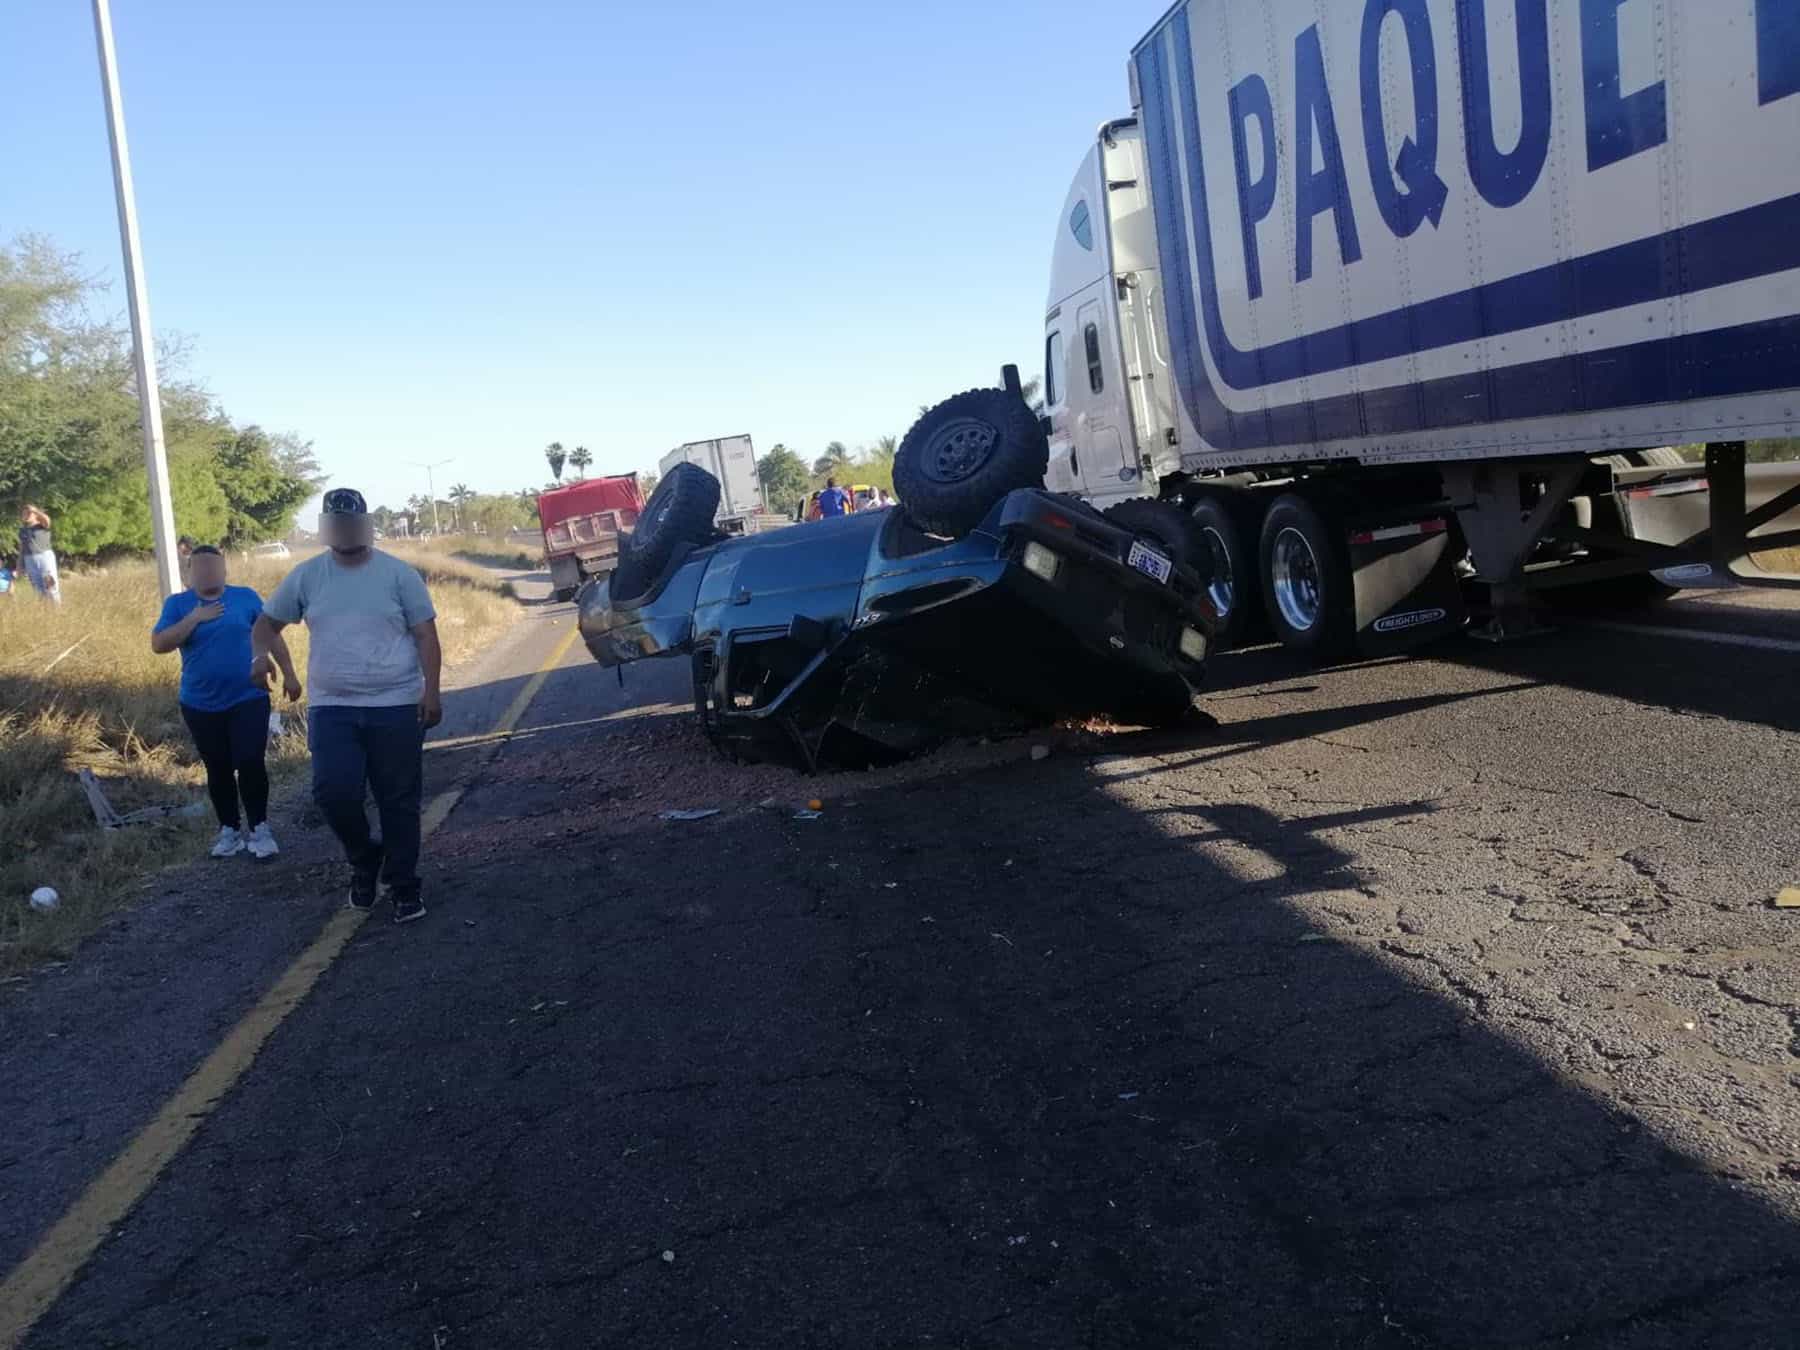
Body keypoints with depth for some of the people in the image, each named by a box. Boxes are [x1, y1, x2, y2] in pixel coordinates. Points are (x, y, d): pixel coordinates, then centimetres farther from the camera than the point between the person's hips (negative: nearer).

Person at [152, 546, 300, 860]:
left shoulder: (246, 597, -1)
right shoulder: (177, 604, 0)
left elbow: (272, 635, 6)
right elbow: (158, 645, -11)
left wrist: (288, 674, 5)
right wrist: (195, 618, -18)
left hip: (248, 699, -1)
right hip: (201, 706, 2)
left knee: (250, 764, -7)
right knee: (218, 770, 11)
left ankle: (259, 829, 6)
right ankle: (230, 830, 23)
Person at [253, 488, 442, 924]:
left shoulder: (398, 573, 0)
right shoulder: (305, 576, 6)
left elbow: (425, 636, -2)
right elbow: (267, 622, 13)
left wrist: (431, 690, -12)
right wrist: (262, 654, -10)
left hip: (396, 707, -1)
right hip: (332, 708, 2)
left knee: (399, 801, 3)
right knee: (334, 791, -13)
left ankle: (403, 885, 18)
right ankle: (363, 859, 16)